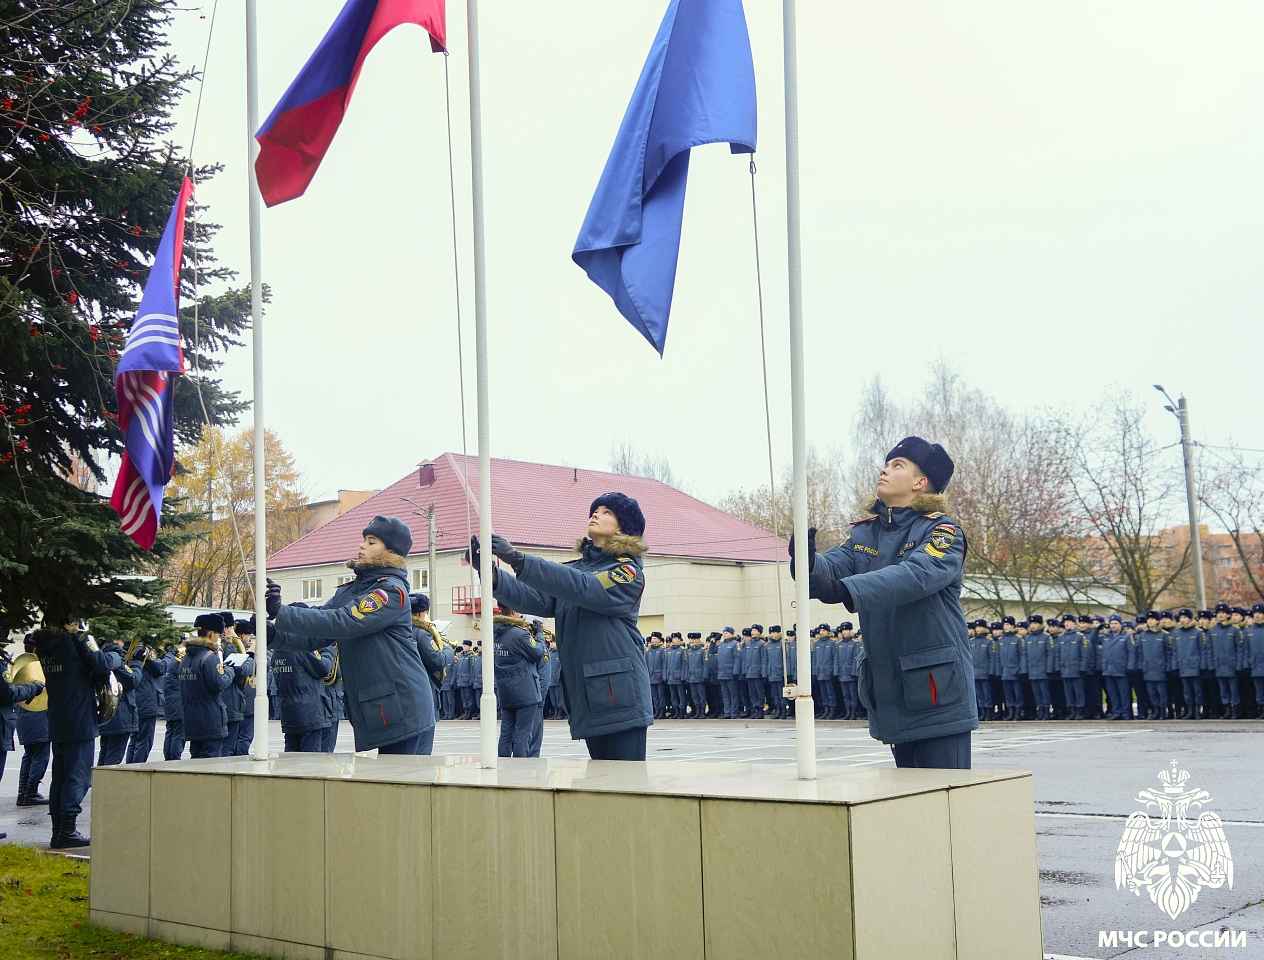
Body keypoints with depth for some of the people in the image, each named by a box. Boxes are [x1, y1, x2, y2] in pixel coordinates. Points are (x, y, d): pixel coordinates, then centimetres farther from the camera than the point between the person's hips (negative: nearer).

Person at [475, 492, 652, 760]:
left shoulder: (628, 571, -2)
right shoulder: (575, 568, 18)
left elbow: (584, 588, -20)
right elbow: (537, 599, 1)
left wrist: (518, 560, -27)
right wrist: (492, 575, -17)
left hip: (620, 696, -7)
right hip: (586, 697, 7)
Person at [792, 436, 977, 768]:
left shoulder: (942, 531, -9)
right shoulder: (865, 533, 11)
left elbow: (916, 574, -28)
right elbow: (834, 565, -5)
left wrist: (847, 590, -41)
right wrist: (809, 565, -30)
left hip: (938, 692, -6)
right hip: (891, 695, 7)